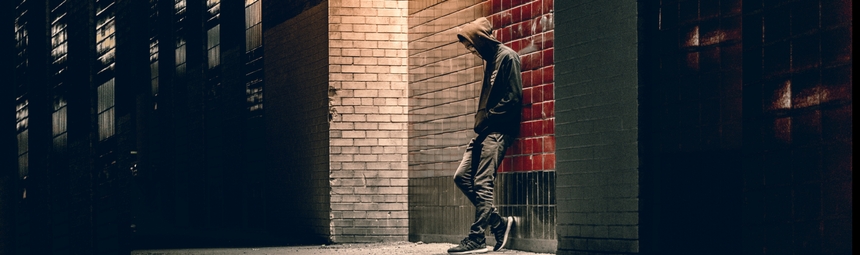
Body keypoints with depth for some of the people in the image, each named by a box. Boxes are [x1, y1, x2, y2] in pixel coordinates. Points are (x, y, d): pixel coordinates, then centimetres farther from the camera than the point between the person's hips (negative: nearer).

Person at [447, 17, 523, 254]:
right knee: (462, 176, 5)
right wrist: (480, 120, 7)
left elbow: (513, 98, -16)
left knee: (482, 183, -11)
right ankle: (498, 222, 11)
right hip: (485, 131, 10)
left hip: (499, 130, -10)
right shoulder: (490, 60, 20)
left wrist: (487, 118, -12)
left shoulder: (507, 57, -8)